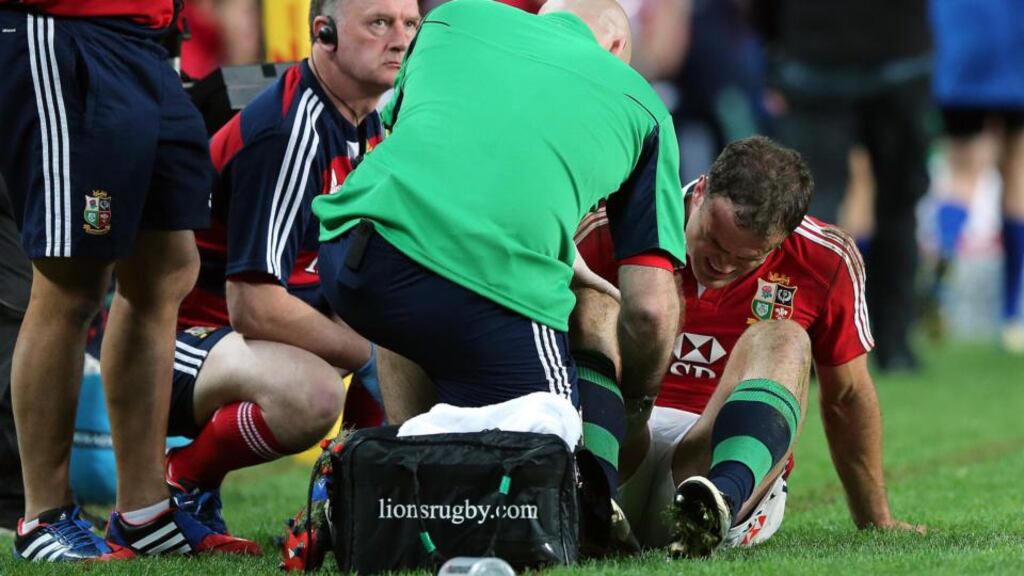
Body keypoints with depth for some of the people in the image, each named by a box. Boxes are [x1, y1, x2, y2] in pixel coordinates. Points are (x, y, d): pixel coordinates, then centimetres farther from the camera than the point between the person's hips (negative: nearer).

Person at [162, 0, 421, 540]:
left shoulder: (371, 120, 7)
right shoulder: (285, 131, -23)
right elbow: (253, 308, -26)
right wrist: (368, 356, -19)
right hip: (180, 330, -10)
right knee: (310, 393, -38)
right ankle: (172, 485, -12)